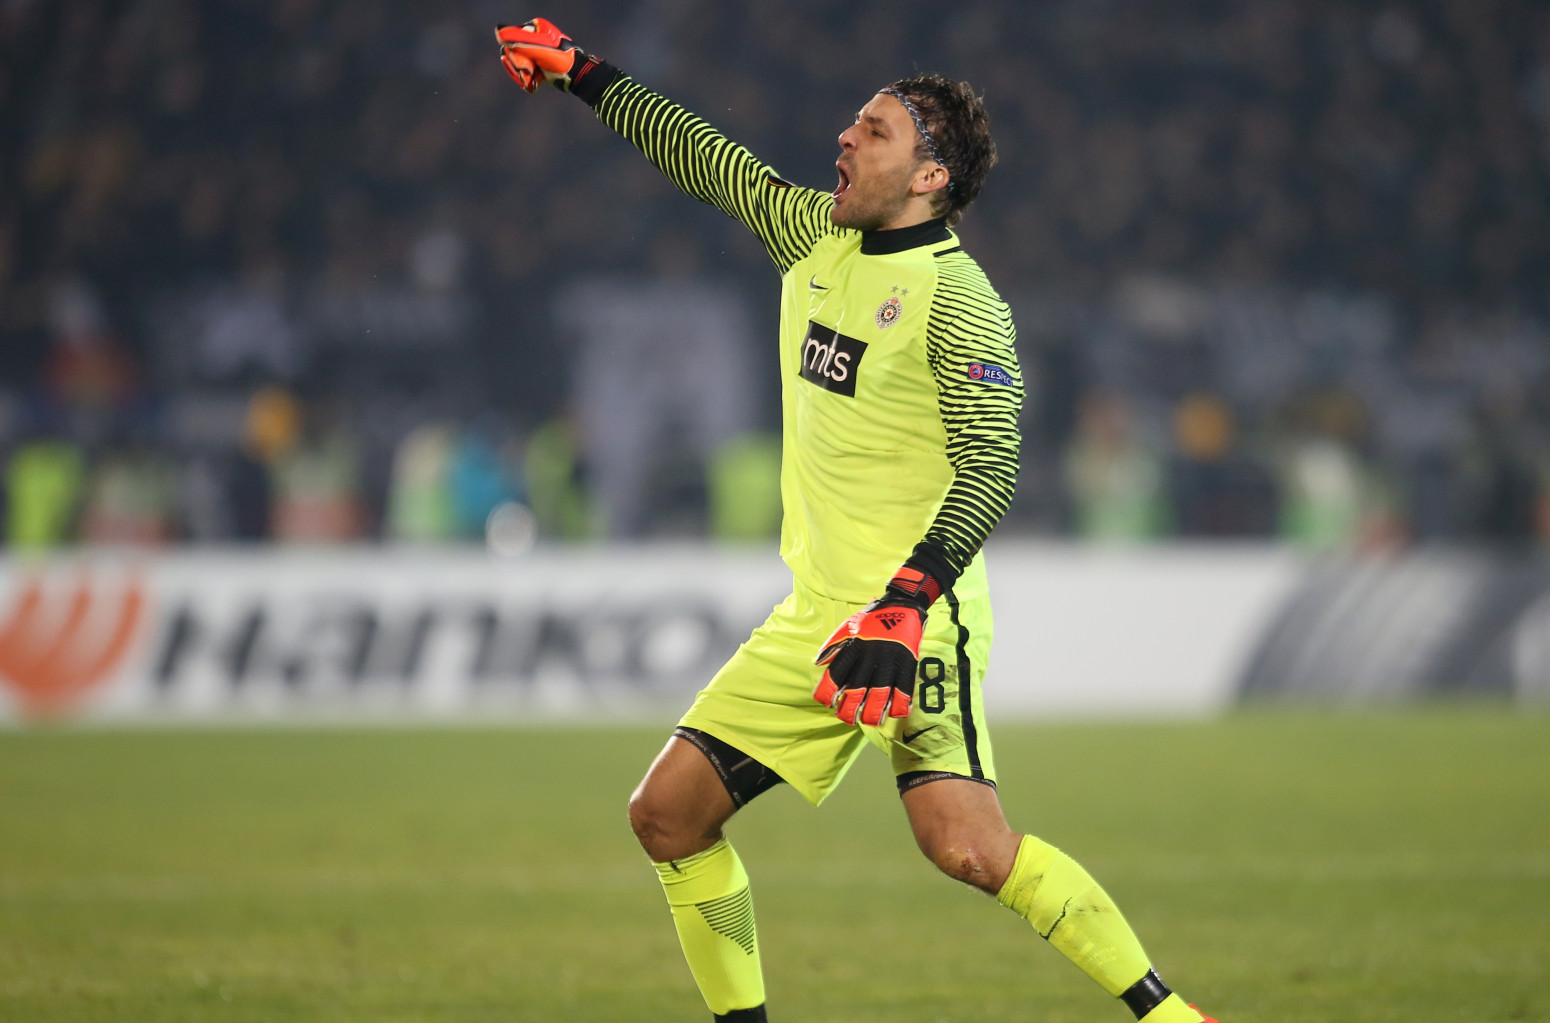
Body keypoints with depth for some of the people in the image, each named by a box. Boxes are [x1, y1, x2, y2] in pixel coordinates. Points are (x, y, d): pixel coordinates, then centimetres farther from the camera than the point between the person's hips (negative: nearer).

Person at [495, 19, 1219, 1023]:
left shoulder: (958, 300, -12)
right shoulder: (815, 234, 10)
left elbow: (991, 469, -18)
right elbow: (705, 156, 25)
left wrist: (907, 601, -29)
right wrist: (582, 73, 31)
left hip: (918, 617, -8)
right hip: (814, 618, 8)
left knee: (968, 846, -23)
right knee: (667, 815, 5)